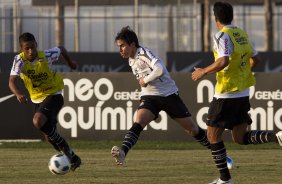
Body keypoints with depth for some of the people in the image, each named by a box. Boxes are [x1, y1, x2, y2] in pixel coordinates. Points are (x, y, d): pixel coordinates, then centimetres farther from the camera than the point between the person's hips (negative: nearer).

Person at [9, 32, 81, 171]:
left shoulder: (46, 56, -20)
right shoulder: (20, 60, -18)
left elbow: (61, 49, 2)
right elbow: (12, 81, -30)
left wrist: (70, 63, 20)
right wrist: (18, 94, -51)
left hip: (53, 95, -5)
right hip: (37, 99, 5)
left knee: (38, 122, -29)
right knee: (49, 134, 13)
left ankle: (64, 148, -13)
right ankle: (72, 159, 33)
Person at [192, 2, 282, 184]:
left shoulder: (222, 36, -14)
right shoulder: (242, 34, 10)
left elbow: (223, 61, -27)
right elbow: (256, 59, 17)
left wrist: (203, 72, -15)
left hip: (226, 94, -8)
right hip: (243, 93, 8)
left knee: (213, 135, 5)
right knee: (240, 138, 13)